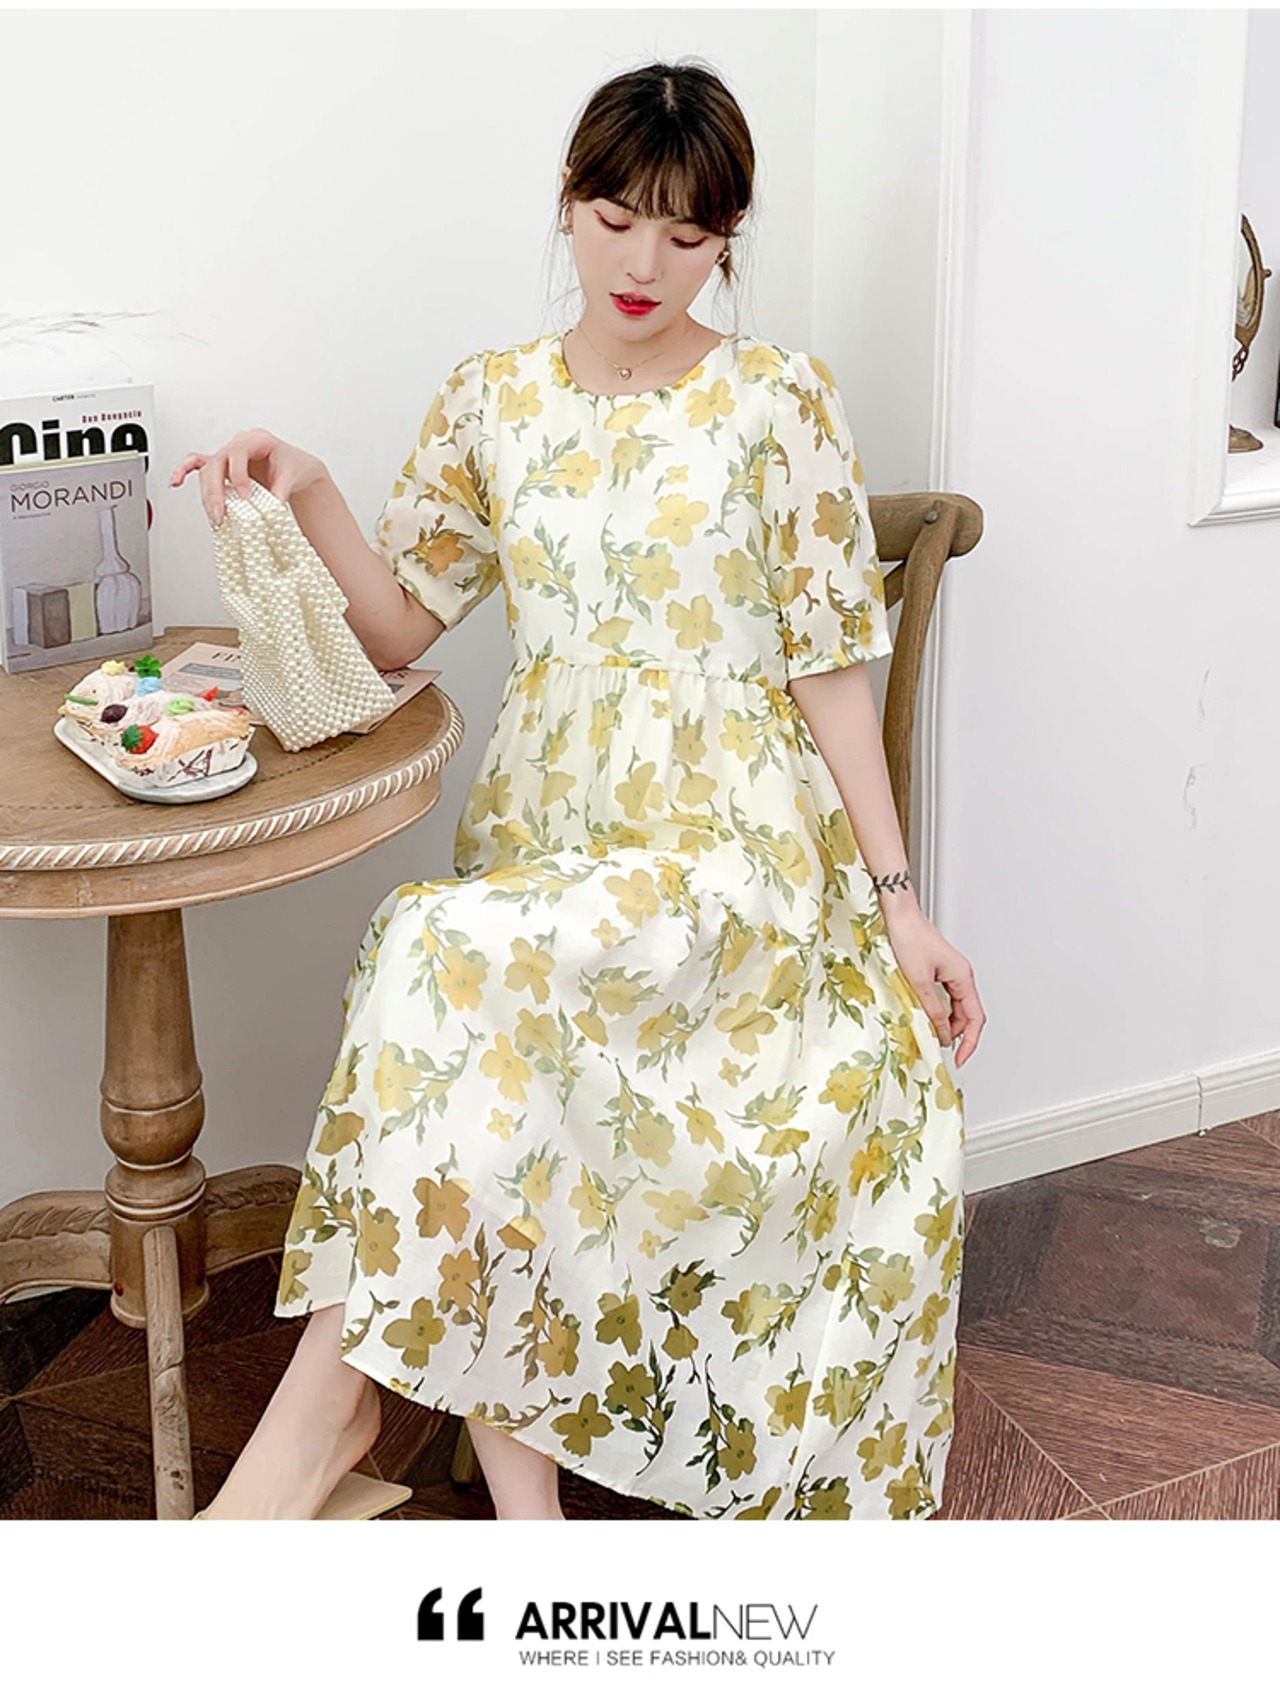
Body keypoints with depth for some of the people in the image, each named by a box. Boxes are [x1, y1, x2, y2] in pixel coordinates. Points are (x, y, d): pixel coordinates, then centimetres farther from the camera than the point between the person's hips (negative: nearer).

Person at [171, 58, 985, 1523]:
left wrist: (899, 899, -4)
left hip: (728, 836, -3)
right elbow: (399, 626, 12)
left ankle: (335, 1385, -18)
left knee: (465, 958, -32)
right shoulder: (493, 399, 10)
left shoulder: (778, 401, 0)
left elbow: (829, 663, 0)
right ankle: (524, 1505, -13)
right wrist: (308, 491, -7)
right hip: (542, 830, 3)